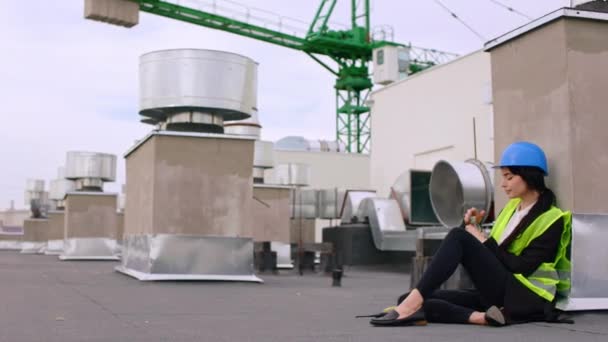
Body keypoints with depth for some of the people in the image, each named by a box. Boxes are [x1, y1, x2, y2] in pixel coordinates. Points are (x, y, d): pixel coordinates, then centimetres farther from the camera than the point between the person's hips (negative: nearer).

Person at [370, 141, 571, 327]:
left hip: (522, 299, -8)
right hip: (498, 293, 8)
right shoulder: (512, 206, 18)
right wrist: (472, 228, 1)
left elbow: (521, 267, -15)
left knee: (459, 237, -26)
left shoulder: (550, 219, -6)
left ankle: (412, 304, -31)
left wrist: (484, 242, -9)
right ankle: (482, 317, -32)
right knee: (413, 303, -11)